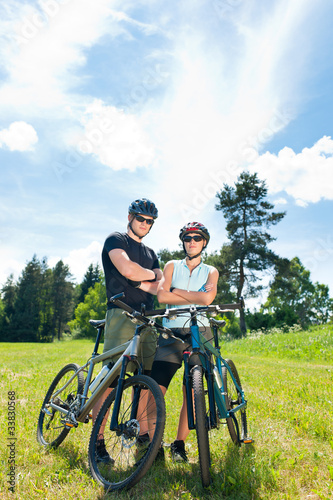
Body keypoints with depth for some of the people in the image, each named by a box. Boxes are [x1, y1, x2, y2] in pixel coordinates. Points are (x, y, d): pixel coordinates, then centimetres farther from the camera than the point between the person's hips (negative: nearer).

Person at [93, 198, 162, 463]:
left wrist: (140, 282, -8)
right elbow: (128, 269, -15)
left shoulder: (150, 253, 23)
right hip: (121, 314, -6)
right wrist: (151, 274, 3)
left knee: (147, 379, 6)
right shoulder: (116, 240, 4)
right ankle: (97, 440, 4)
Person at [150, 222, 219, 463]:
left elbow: (207, 297, -10)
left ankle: (179, 444, 21)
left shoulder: (211, 271, 12)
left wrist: (177, 292, -4)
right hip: (172, 332, 0)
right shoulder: (172, 266, 13)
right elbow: (162, 296, -5)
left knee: (191, 395, 3)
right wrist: (194, 298, -6)